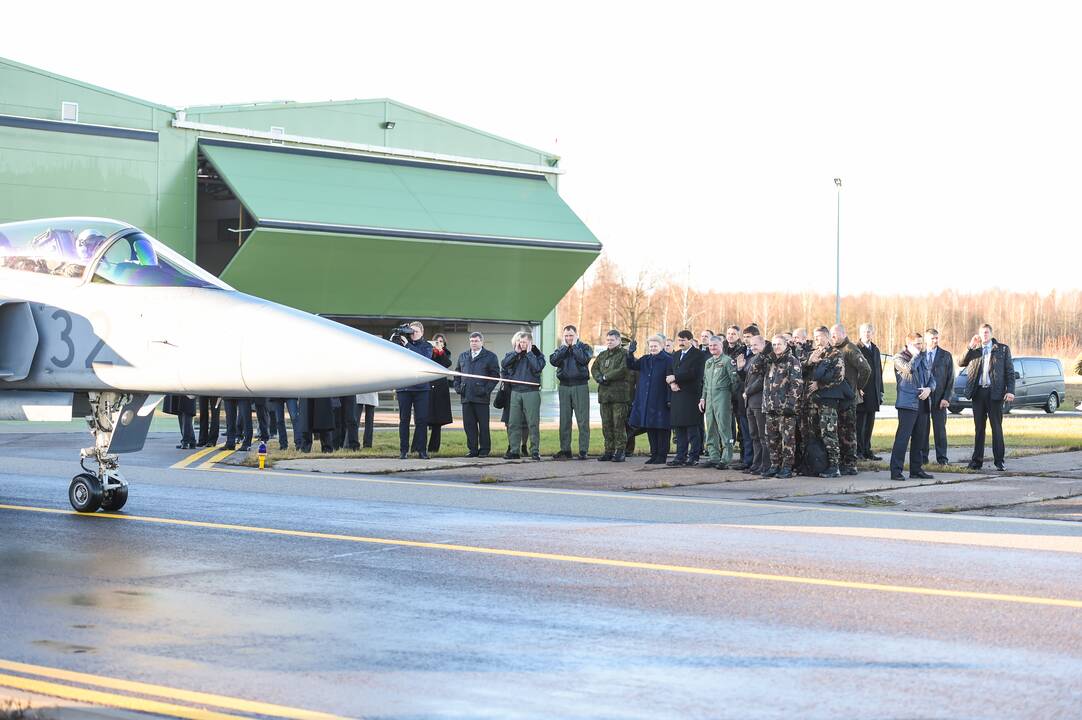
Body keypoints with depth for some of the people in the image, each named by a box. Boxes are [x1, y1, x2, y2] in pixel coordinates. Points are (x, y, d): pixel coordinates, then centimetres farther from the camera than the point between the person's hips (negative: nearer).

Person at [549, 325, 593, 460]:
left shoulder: (584, 347, 4)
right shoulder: (560, 349, 13)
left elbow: (584, 359, -17)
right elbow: (553, 360, -6)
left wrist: (574, 346, -7)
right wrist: (564, 347, -5)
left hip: (580, 386, -3)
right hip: (564, 386, 3)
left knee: (583, 420, -5)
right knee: (564, 420, 5)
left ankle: (583, 450, -3)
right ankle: (565, 450, 11)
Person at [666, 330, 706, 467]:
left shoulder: (698, 355, -4)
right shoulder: (676, 355, 20)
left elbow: (694, 373, -15)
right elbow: (670, 372, 18)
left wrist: (675, 378, -13)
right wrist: (672, 383, -4)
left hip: (691, 395, -7)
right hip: (677, 394, 7)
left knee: (692, 427, -5)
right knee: (679, 428, 8)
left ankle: (694, 457, -1)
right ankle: (680, 457, 12)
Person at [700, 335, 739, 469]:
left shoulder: (727, 360, -4)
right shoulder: (708, 362, 18)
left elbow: (734, 381, -6)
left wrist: (734, 397, -8)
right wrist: (703, 398, 16)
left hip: (723, 398, -7)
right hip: (709, 398, 7)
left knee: (724, 429, -8)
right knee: (711, 430, 9)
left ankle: (726, 460, -8)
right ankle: (713, 457, 15)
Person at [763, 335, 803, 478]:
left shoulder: (793, 361, -4)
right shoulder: (770, 361, 17)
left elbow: (797, 383, -11)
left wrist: (790, 402, -17)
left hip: (786, 407, -7)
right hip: (771, 406, 7)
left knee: (787, 438, -4)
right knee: (772, 438, 9)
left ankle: (787, 468, -1)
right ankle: (774, 466, 17)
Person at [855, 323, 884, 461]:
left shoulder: (875, 350, 17)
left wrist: (880, 391, 15)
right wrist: (856, 390, -19)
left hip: (873, 394, 7)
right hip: (860, 393, -7)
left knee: (869, 424, 10)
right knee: (859, 424, -3)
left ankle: (867, 451, 15)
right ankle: (859, 451, 1)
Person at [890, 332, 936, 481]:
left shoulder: (923, 358, 19)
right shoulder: (899, 358, -3)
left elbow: (932, 378, 18)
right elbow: (910, 368, -23)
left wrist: (929, 388, -3)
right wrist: (915, 354, -8)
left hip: (923, 404, 7)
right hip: (908, 403, -7)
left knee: (919, 438, 10)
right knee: (903, 437, -11)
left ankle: (916, 469, 17)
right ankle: (896, 470, -11)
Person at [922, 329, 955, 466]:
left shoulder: (946, 356, 4)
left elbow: (950, 379, 3)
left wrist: (946, 398, -6)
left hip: (939, 398, 0)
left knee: (940, 428, 1)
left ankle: (942, 457, 8)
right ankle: (922, 457, 9)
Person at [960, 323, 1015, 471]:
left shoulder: (1002, 349, 5)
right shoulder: (974, 350, 13)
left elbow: (1010, 371, 2)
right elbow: (961, 363, 1)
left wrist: (1010, 391, -9)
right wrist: (971, 346, -7)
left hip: (994, 392, -3)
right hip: (978, 392, 3)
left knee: (996, 427, -1)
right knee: (979, 428, 6)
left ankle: (999, 461, 2)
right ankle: (977, 460, 9)